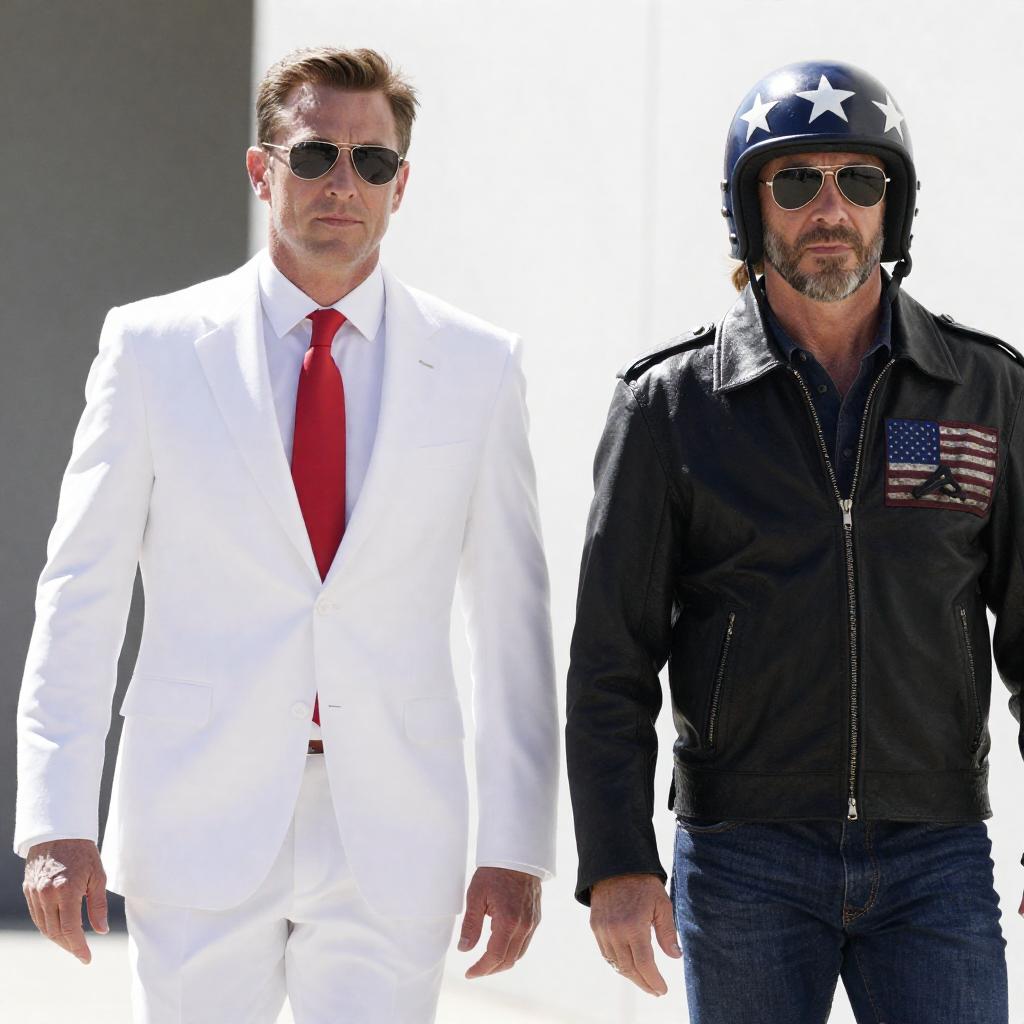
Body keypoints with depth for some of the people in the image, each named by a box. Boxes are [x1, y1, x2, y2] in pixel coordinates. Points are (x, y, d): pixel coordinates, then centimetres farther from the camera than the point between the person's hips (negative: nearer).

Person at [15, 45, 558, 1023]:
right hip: (200, 829, -1)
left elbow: (512, 617, 6)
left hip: (391, 838, 1)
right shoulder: (153, 346, 3)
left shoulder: (477, 366, 5)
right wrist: (55, 823, -5)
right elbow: (80, 592, 3)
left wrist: (516, 845, 0)